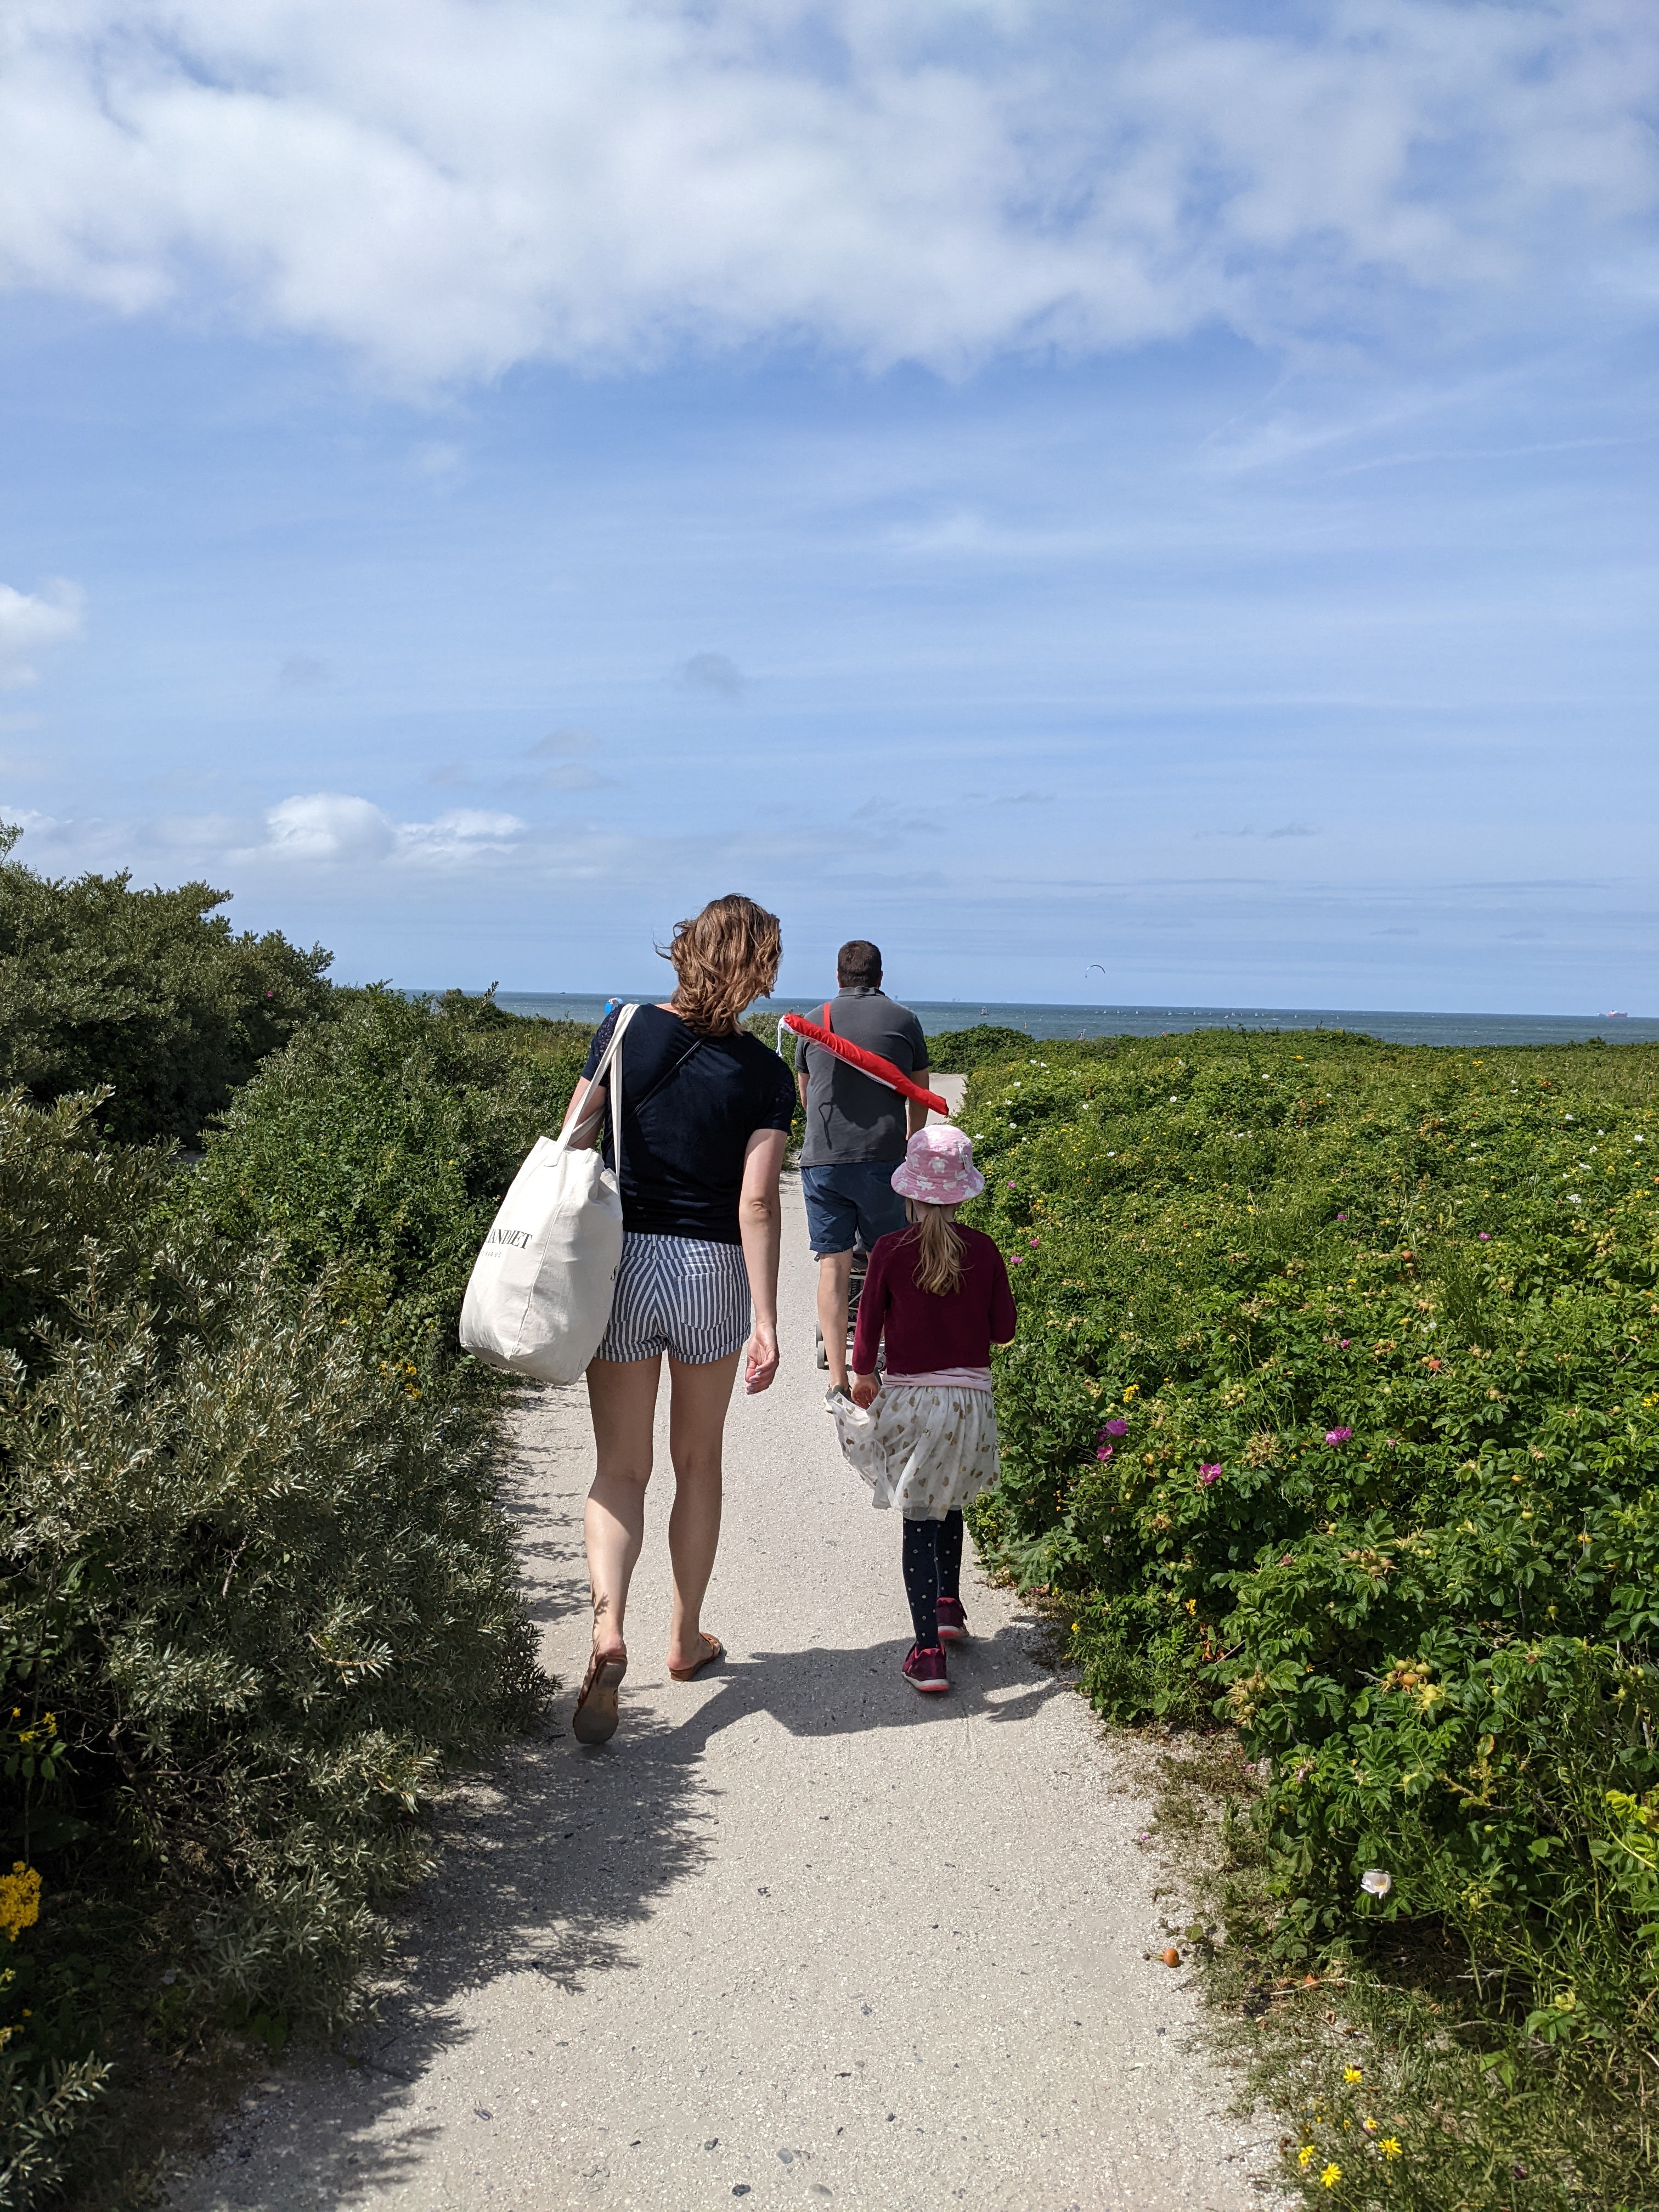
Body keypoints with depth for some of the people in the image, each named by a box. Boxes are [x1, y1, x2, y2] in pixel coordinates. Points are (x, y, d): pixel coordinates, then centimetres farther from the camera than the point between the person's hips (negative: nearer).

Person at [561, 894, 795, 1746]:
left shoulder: (626, 1030, -3)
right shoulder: (766, 1076, -6)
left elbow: (572, 1140, 0)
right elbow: (757, 1202, -12)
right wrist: (765, 1320, -11)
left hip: (624, 1260, 0)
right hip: (714, 1270, 0)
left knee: (620, 1467, 9)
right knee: (698, 1461, 18)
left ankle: (608, 1627, -13)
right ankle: (687, 1637, 30)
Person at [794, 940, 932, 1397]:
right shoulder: (903, 1020, 7)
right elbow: (919, 1097, 17)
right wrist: (910, 1146, 35)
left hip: (821, 1159, 1)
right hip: (882, 1158, -1)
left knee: (833, 1265, 4)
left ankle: (837, 1381, 3)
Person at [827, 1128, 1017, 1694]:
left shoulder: (890, 1250, -8)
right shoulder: (983, 1250, -3)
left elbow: (869, 1322, -3)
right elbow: (1004, 1330, 3)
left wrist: (862, 1375, 15)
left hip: (910, 1398, -2)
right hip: (971, 1398, 2)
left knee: (919, 1523, 2)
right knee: (949, 1506, 25)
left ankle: (928, 1652, -3)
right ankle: (949, 1607, 37)